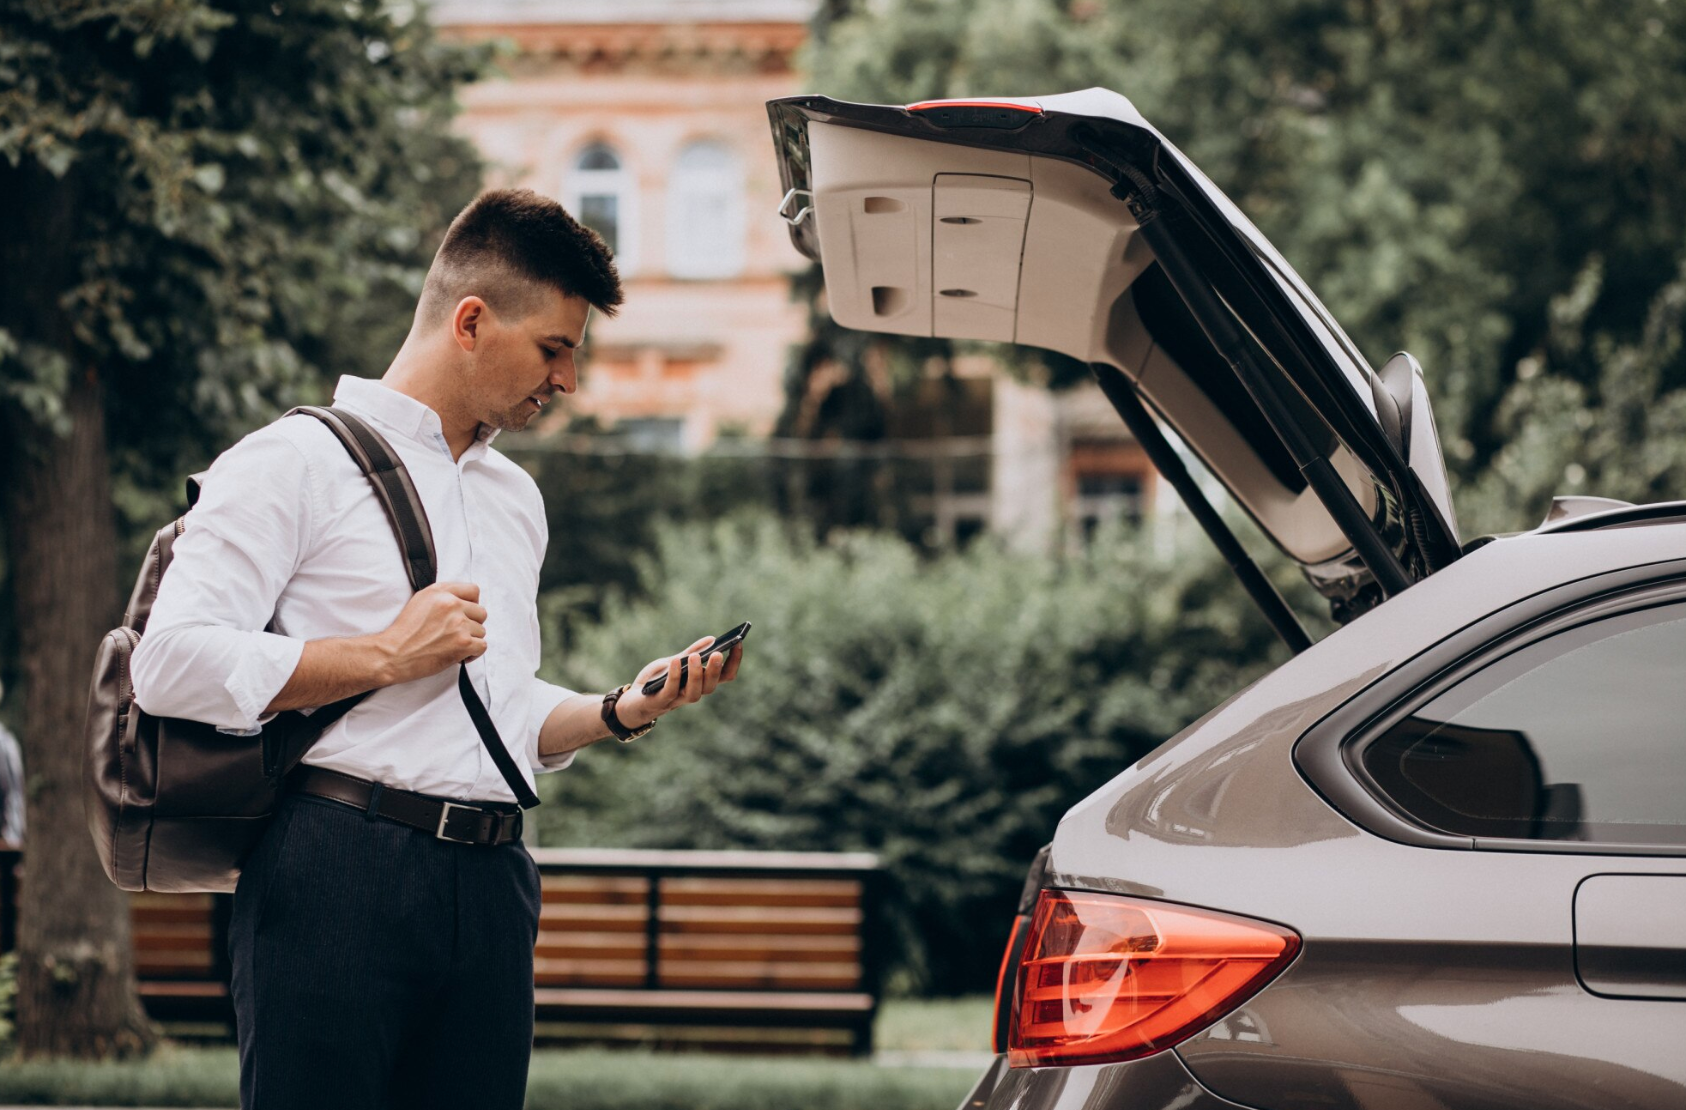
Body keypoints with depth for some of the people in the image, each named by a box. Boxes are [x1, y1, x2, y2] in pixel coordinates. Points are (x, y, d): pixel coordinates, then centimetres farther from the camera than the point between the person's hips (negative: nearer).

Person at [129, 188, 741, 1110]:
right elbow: (172, 665, -11)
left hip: (491, 890, 7)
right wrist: (386, 656, -10)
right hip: (338, 870, -7)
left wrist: (622, 711, 10)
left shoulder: (515, 498, 26)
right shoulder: (298, 463, 0)